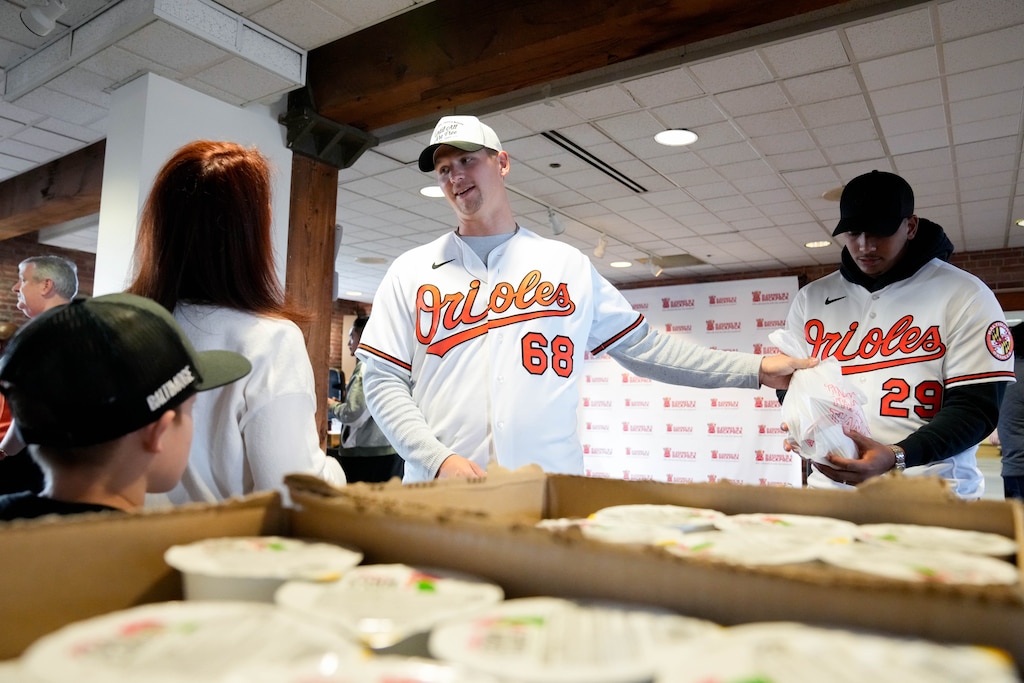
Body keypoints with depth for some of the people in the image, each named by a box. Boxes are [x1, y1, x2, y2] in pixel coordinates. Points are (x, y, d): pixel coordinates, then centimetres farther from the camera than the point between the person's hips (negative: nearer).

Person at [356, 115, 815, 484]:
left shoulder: (568, 264, 10)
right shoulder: (411, 271, 7)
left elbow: (642, 347, 10)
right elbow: (383, 381, 2)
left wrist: (755, 369, 5)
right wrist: (439, 459, -12)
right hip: (441, 492, 0)